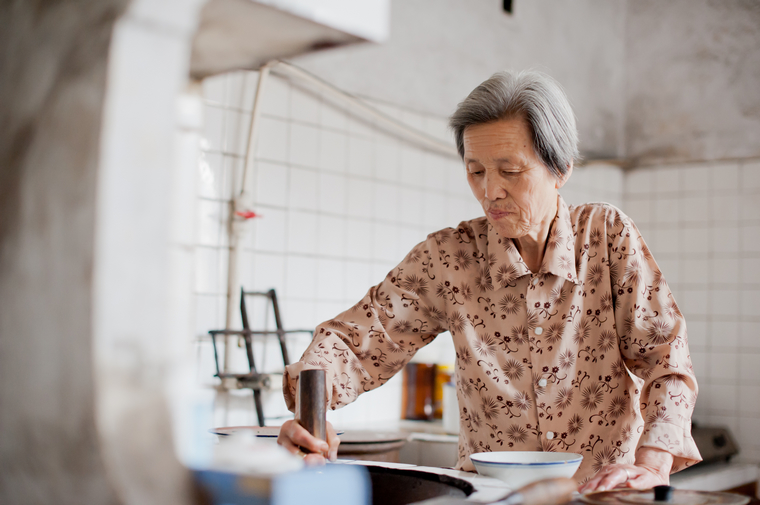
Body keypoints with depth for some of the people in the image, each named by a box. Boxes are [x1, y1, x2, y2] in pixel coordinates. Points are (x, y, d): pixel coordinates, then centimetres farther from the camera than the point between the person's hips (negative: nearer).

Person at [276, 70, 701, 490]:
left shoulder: (609, 235, -2)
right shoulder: (448, 256, -2)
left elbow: (665, 355, -6)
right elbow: (360, 339, -5)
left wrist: (651, 465, -22)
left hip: (609, 491, 0)